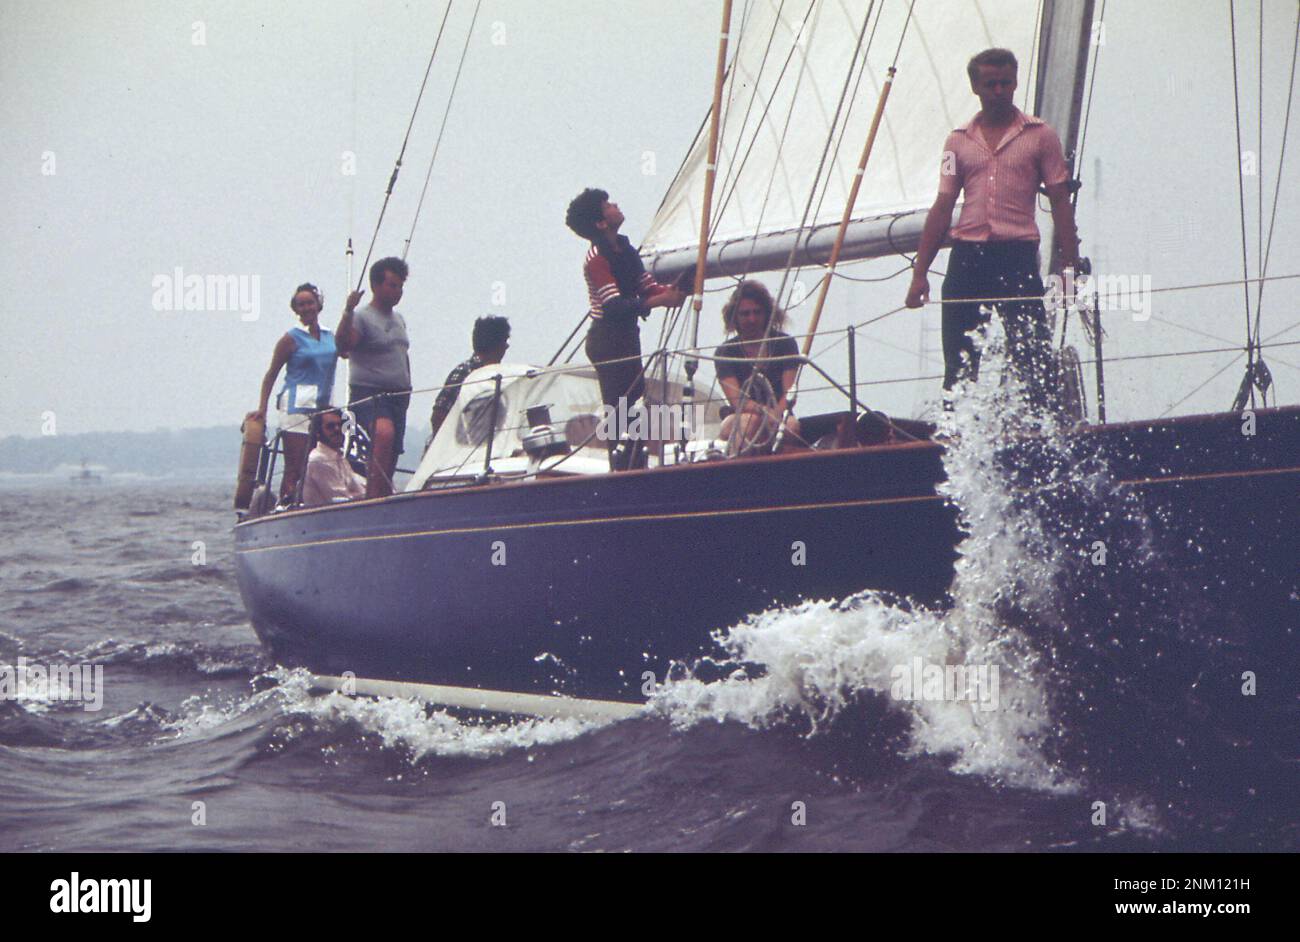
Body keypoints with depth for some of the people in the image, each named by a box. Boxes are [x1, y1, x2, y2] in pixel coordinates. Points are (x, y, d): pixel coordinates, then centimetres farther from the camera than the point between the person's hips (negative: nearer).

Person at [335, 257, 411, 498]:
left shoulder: (399, 319, 19)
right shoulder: (362, 317, -6)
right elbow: (343, 346, -24)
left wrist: (407, 388, 26)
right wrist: (348, 311, -33)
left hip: (397, 397, 8)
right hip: (368, 395, -8)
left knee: (389, 462, 7)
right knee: (384, 433, -36)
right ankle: (375, 496, -38)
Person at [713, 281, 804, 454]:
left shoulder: (785, 344, 3)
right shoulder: (724, 353, 0)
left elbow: (789, 392, -8)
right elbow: (736, 400, -14)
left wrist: (777, 415, -32)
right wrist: (765, 411, -36)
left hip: (781, 415, 1)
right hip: (738, 418, -1)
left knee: (792, 426, -35)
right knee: (750, 421, -37)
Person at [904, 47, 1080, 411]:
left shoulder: (1040, 135, 5)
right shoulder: (959, 141, 13)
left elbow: (1060, 204, 4)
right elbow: (942, 208, 13)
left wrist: (1070, 269, -5)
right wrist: (919, 273, 7)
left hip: (1018, 257, -3)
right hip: (966, 259, 3)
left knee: (1034, 360, -8)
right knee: (959, 365, 5)